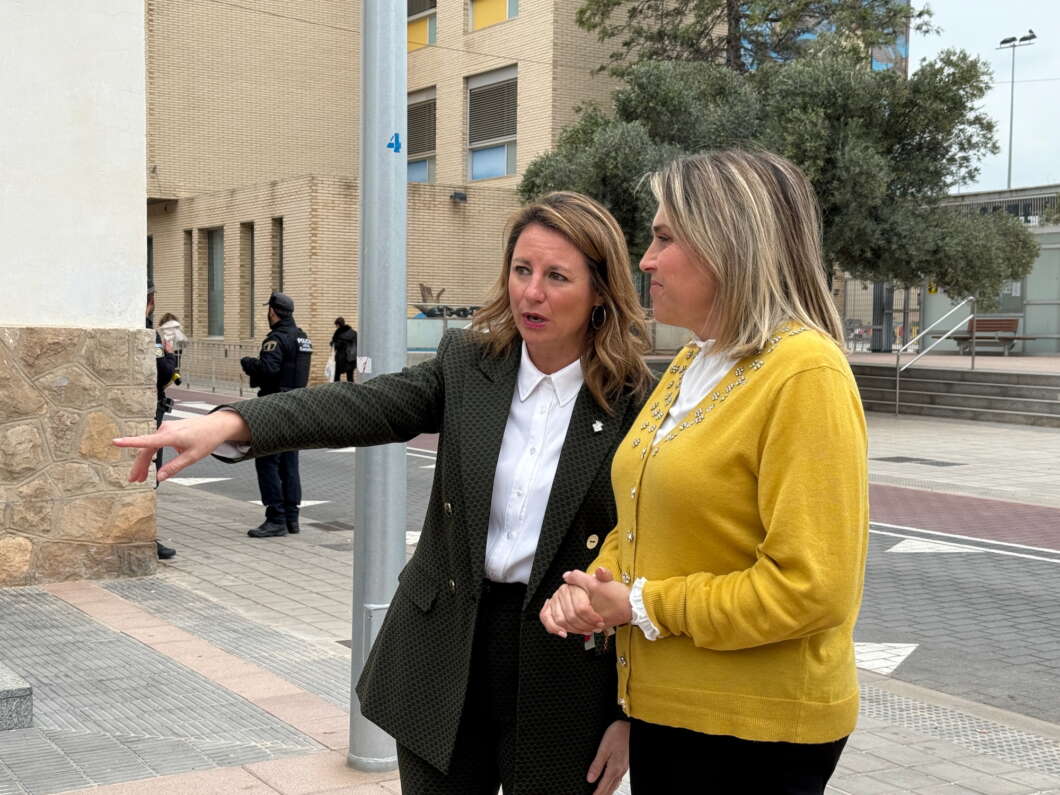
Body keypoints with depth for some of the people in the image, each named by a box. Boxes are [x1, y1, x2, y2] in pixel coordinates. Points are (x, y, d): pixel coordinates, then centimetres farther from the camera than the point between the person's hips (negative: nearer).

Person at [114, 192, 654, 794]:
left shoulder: (635, 404, -9)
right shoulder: (467, 362, -1)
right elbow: (361, 407, -16)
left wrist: (630, 715, -6)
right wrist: (229, 423, -32)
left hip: (565, 668, -2)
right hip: (445, 654, 3)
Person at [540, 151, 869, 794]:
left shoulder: (804, 372, -18)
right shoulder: (690, 365, 9)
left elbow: (811, 587, -22)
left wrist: (645, 606, -16)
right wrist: (597, 584, -4)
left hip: (755, 732, -7)